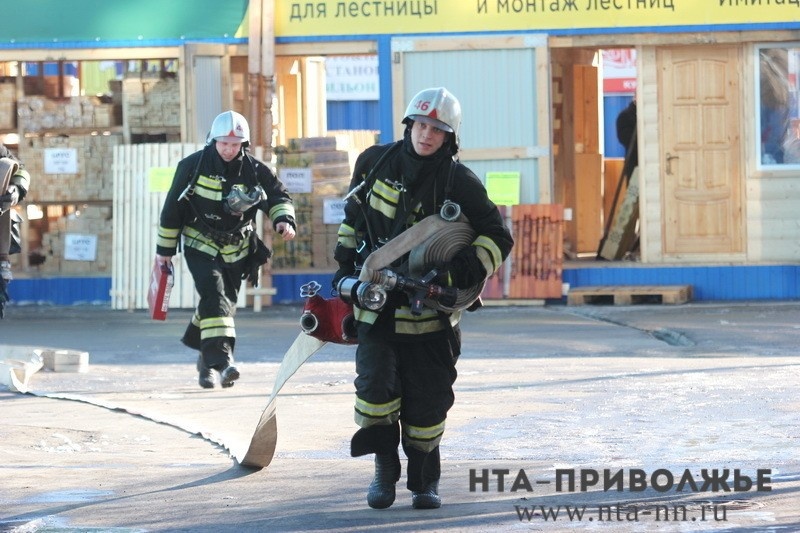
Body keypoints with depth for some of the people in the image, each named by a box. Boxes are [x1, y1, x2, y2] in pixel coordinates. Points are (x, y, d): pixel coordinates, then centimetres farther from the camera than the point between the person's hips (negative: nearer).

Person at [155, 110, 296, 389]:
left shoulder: (254, 170, -6)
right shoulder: (193, 166, -10)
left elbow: (278, 197, 2)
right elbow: (172, 207, -3)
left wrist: (284, 219, -21)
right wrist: (164, 249, 1)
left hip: (236, 249, 4)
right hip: (201, 245, -4)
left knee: (226, 301, 11)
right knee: (214, 293, -23)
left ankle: (205, 354, 34)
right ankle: (220, 360, -32)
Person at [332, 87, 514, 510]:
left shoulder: (459, 183, -6)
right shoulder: (375, 162, 1)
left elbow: (498, 237, -2)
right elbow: (354, 211, 18)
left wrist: (473, 266, -19)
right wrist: (345, 260, 15)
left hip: (429, 312, -1)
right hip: (376, 303, 1)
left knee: (428, 399, 2)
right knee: (376, 387, -11)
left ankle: (425, 479, 20)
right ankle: (384, 470, 8)